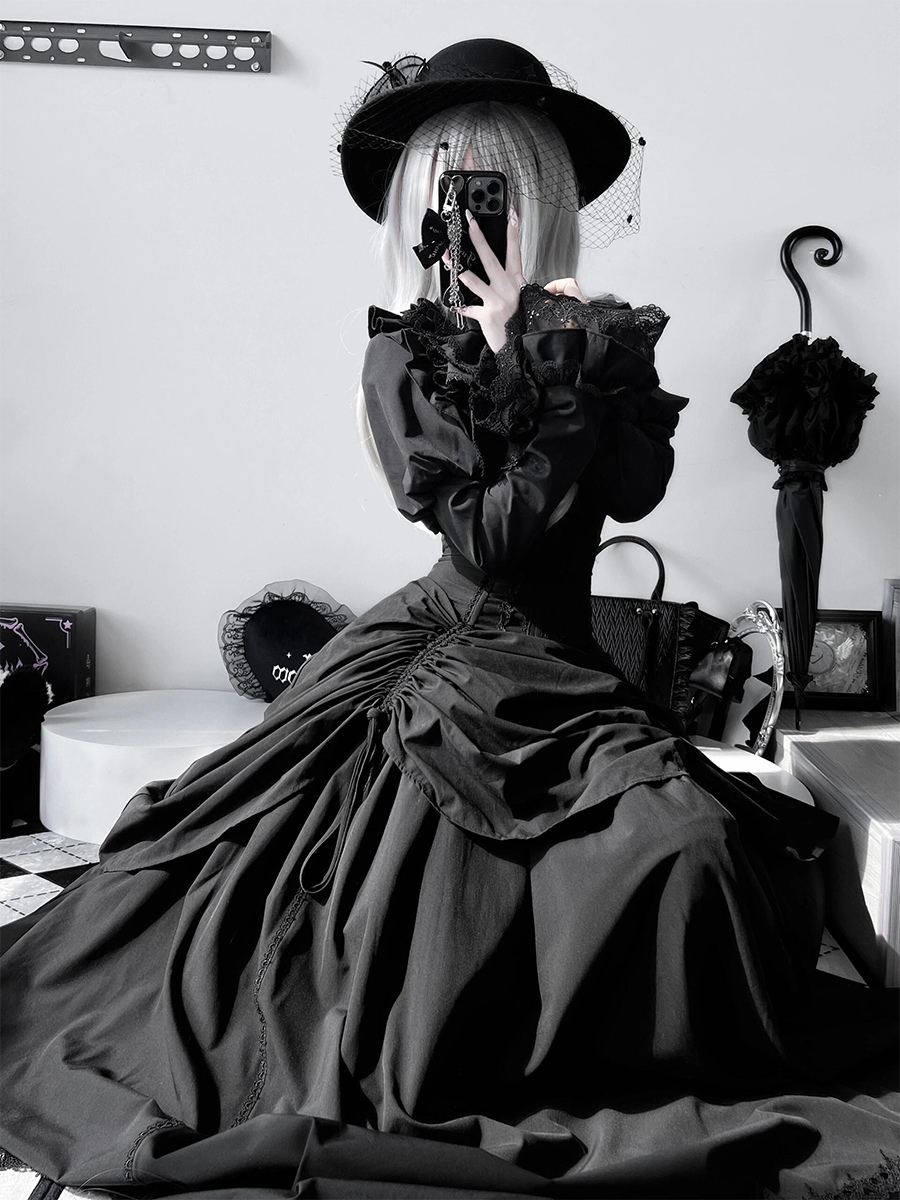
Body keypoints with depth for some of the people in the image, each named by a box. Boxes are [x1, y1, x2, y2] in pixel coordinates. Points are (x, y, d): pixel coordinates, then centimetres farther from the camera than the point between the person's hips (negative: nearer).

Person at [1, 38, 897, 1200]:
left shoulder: (614, 338, 5)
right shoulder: (403, 359, 0)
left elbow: (635, 487, -10)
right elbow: (487, 543, -10)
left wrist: (552, 353, -12)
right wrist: (528, 369, -11)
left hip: (562, 675, 2)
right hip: (444, 661, -1)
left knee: (690, 851, -19)